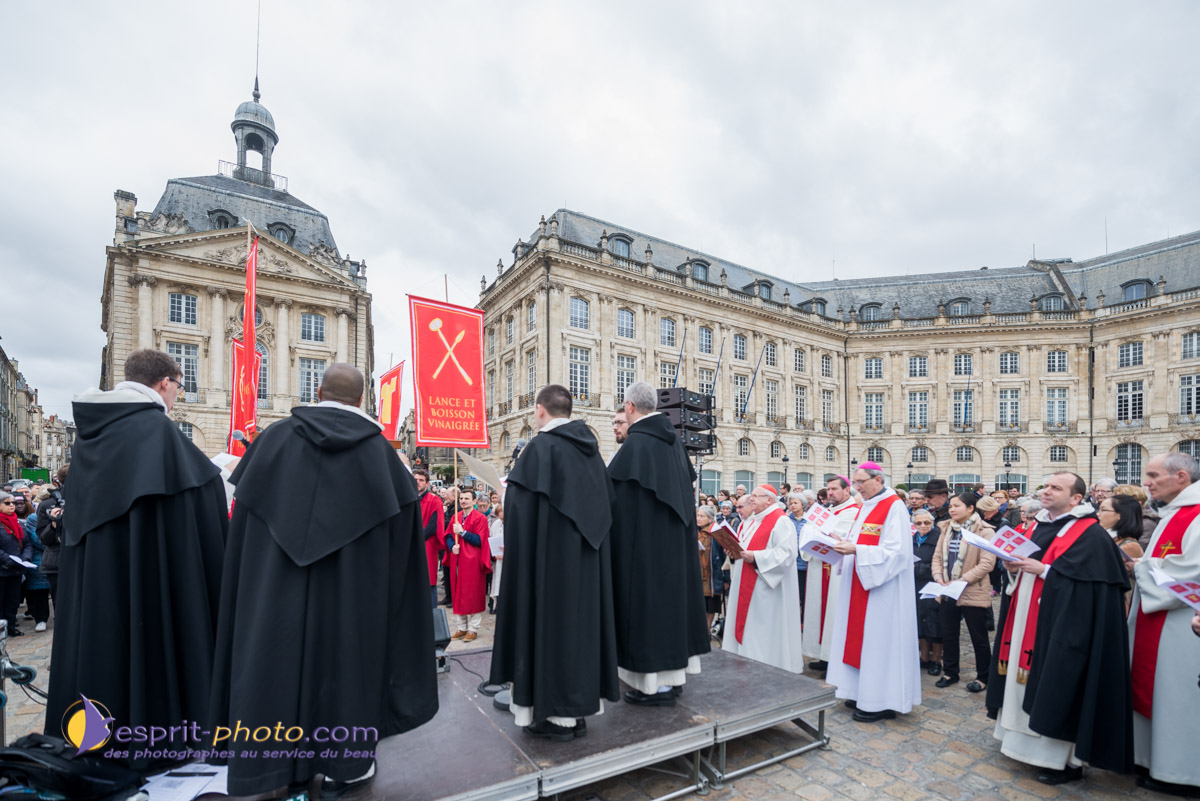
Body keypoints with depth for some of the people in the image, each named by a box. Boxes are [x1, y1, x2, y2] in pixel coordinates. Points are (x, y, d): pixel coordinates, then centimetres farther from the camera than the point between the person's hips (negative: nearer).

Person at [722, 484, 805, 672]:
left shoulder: (780, 521, -13)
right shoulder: (750, 521, 16)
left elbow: (786, 553, -23)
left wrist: (755, 557, -25)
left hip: (766, 590, -9)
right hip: (746, 586, 9)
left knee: (764, 632, -2)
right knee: (746, 625, 13)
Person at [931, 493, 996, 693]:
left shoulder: (984, 531, -10)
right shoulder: (946, 530, 9)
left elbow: (987, 563, -18)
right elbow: (938, 556, 10)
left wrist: (963, 580, -21)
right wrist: (938, 576, -7)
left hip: (973, 593, -6)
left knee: (979, 638, 9)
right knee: (948, 635, 14)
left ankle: (983, 677, 25)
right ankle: (950, 673, 28)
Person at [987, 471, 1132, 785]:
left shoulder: (1091, 534, -10)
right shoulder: (1038, 527, 13)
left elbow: (1086, 580, -19)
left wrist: (1043, 570, -22)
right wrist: (1013, 566, -3)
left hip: (1060, 627, -8)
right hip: (1026, 621, 8)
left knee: (1057, 683, -1)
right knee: (1027, 680, 13)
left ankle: (1066, 758, 13)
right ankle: (1029, 743, 26)